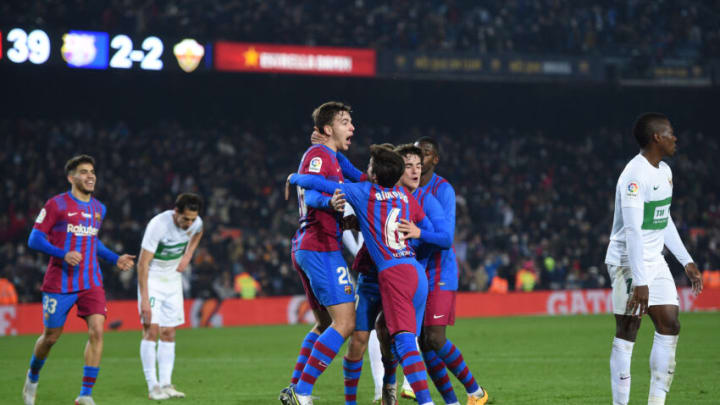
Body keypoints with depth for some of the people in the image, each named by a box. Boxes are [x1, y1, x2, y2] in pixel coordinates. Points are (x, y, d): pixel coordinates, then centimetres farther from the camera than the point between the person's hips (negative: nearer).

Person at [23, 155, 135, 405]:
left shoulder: (99, 209, 12)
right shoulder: (56, 205, -6)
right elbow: (35, 239, -8)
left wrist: (115, 259, 13)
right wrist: (63, 254, -22)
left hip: (91, 284, 4)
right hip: (59, 283, -4)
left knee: (97, 331, -14)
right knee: (51, 336, 6)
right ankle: (32, 378, 37)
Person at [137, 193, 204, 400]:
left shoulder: (195, 223, -9)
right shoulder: (158, 225, -27)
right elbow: (143, 263, -25)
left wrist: (187, 256, 4)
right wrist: (144, 299, -28)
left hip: (173, 279, 5)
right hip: (152, 278, -5)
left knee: (169, 333, 2)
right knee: (152, 330, -13)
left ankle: (166, 384, 3)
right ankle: (153, 386, -12)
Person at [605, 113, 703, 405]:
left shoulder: (664, 172, 11)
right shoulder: (635, 175, -19)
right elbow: (633, 230, -24)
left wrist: (686, 261, 19)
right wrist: (640, 282, -29)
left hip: (655, 260, 9)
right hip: (628, 261, -9)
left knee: (669, 326, 2)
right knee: (628, 331, -5)